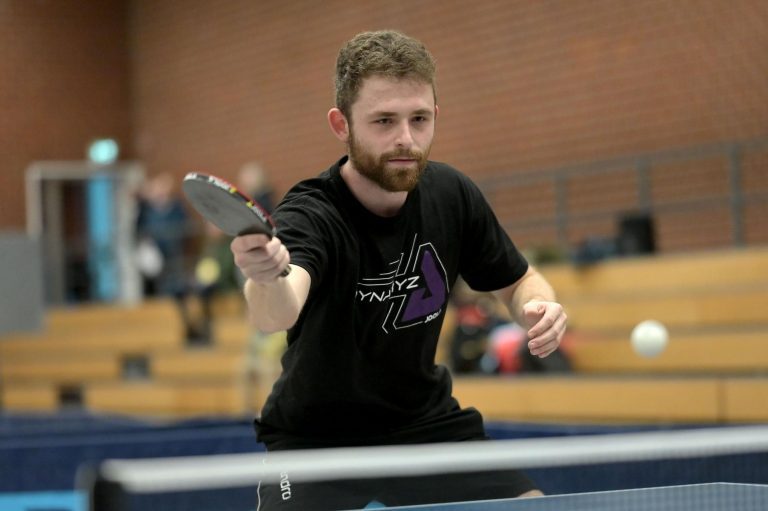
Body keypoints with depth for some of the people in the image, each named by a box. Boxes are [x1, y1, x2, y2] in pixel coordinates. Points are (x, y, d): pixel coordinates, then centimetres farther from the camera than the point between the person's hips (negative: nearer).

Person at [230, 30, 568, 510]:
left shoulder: (452, 194, -11)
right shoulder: (311, 214, -27)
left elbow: (518, 280, 7)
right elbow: (279, 312, -49)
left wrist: (540, 306, -16)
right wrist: (265, 278, -73)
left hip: (426, 422, 4)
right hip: (316, 436, -4)